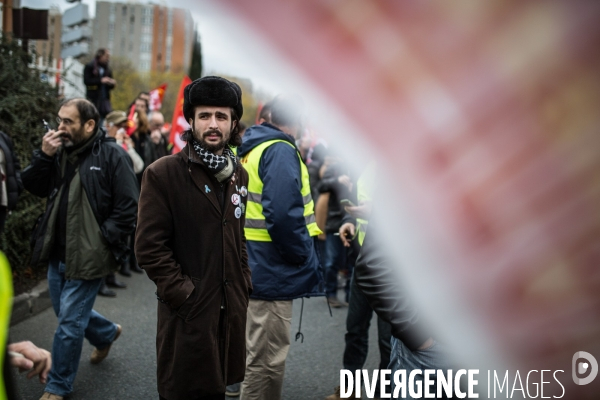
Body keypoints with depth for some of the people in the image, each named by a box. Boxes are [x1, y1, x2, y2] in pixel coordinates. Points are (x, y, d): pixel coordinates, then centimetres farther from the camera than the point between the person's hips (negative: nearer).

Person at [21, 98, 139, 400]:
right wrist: (44, 156, -8)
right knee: (67, 312, 20)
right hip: (57, 252, 7)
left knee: (69, 322, 1)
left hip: (87, 255, -7)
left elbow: (128, 206, -13)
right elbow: (33, 186, 7)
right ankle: (107, 333, 48)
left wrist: (102, 240, -14)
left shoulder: (112, 155, -12)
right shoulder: (60, 152, 8)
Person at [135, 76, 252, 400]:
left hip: (231, 309, 6)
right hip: (188, 311, -5)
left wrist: (244, 283, 11)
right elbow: (149, 247, -13)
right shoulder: (162, 174, -10)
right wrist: (183, 294, -15)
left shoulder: (238, 175, 10)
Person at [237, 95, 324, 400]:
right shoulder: (281, 151, -16)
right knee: (267, 358, 0)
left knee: (257, 349, 24)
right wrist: (304, 257, -16)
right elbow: (283, 215, -28)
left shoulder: (250, 149, 13)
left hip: (251, 264, 10)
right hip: (271, 268, -10)